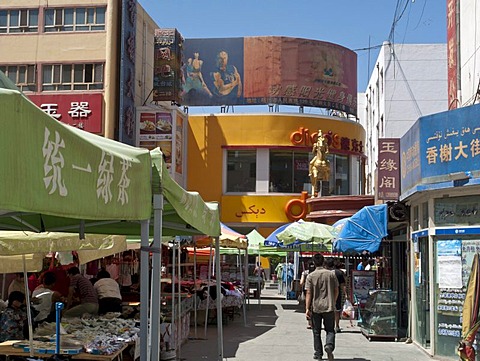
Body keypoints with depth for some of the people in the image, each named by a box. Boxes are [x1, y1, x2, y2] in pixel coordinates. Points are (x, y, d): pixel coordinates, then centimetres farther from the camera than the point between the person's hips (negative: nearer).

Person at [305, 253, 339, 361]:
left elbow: (309, 293, -9)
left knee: (316, 332, 11)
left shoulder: (311, 276, -6)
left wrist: (307, 309, -8)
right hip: (329, 307, 1)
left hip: (315, 308, -1)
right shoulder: (331, 274, 0)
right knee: (330, 330, 10)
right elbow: (336, 291, 5)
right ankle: (329, 345, -16)